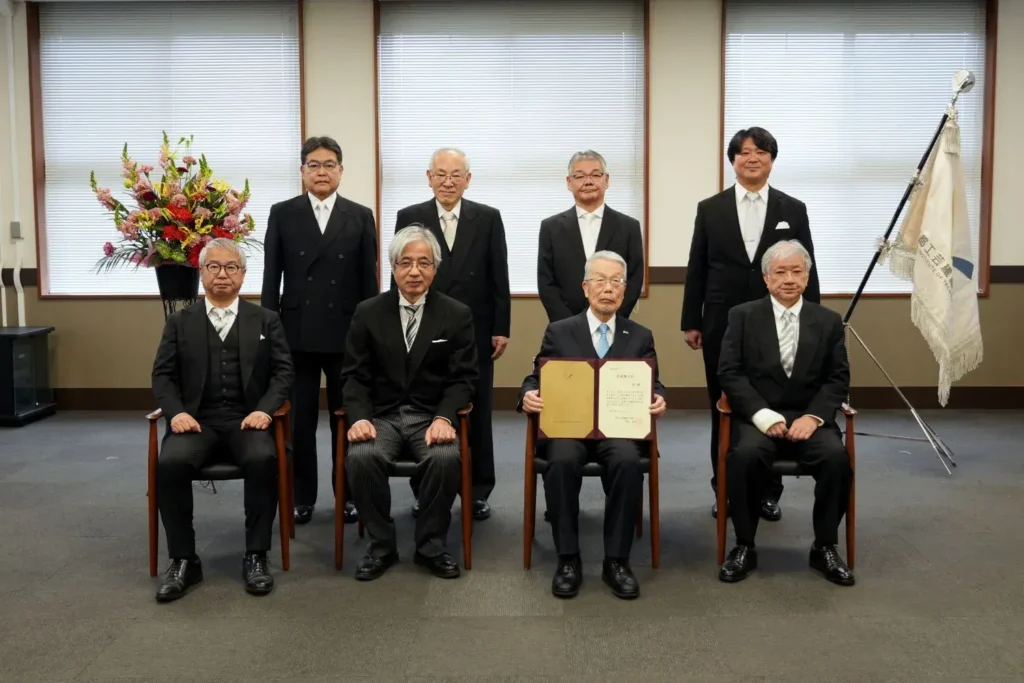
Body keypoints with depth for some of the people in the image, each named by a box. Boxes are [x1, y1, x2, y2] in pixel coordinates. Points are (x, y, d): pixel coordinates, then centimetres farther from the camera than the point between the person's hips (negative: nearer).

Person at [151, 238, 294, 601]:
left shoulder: (266, 320, 14)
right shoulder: (180, 322, 15)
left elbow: (283, 371, 5)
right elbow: (163, 375, 8)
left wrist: (265, 409, -13)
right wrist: (176, 412, -12)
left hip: (246, 419, -1)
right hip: (197, 420, 1)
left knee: (263, 459, -33)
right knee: (170, 463, -30)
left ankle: (256, 556, -19)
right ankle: (183, 559, -14)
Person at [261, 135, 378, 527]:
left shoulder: (360, 216, 4)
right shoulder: (282, 214, 4)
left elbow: (368, 279, 3)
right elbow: (271, 276, 3)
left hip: (347, 332, 0)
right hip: (297, 331, 0)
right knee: (299, 419, 7)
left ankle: (348, 495, 20)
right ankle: (302, 497, 19)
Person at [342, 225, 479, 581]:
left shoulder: (457, 314, 2)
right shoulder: (368, 313, 4)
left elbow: (463, 377, -1)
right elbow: (355, 375, 3)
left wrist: (444, 418, -19)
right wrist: (359, 417, -17)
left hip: (431, 415, -1)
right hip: (382, 414, 1)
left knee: (446, 458, -32)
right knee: (361, 456, -30)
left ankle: (431, 545, -8)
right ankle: (381, 545, -7)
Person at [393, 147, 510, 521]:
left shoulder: (488, 218, 2)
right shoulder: (409, 217, 2)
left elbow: (499, 279, 1)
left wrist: (501, 328, -3)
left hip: (475, 333, 0)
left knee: (477, 414, 7)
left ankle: (479, 491, 18)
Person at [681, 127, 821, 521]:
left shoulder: (793, 210, 5)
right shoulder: (710, 209, 4)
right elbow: (696, 269, 4)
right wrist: (691, 322, 1)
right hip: (723, 326, 0)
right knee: (723, 409, 7)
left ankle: (768, 492, 18)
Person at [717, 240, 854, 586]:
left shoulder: (828, 320, 11)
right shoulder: (743, 316, 5)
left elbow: (838, 378, 6)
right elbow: (729, 373, -3)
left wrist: (813, 416, -12)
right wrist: (762, 414, -16)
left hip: (809, 418, 2)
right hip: (757, 417, -1)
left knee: (837, 458, -28)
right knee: (744, 455, -33)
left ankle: (825, 547, -5)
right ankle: (744, 547, -13)